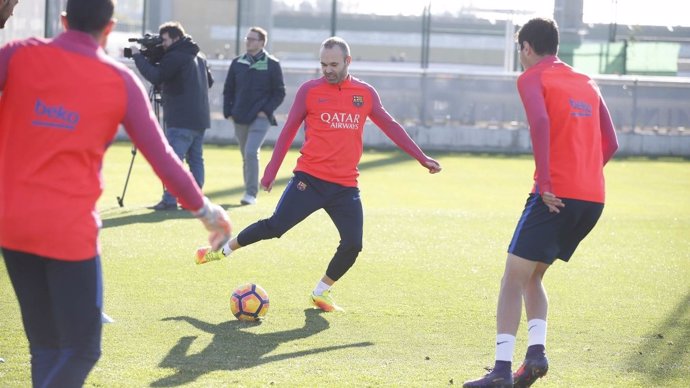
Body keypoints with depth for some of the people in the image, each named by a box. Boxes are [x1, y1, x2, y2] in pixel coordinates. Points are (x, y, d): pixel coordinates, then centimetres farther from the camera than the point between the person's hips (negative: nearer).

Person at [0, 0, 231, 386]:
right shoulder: (120, 80, -2)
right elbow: (162, 157, 4)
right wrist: (204, 209, 16)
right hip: (70, 228, -3)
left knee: (45, 346, 15)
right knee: (81, 349, 3)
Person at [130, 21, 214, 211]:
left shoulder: (175, 57, -11)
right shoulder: (199, 57, 18)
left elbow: (155, 77, -16)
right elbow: (209, 81, 25)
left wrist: (138, 56, -9)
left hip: (181, 119, -9)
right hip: (200, 118, 9)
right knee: (196, 158, 10)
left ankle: (170, 199, -13)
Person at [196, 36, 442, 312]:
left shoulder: (365, 93, 8)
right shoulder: (310, 90, 1)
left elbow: (390, 126, 16)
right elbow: (289, 131, 5)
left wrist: (421, 157, 14)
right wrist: (270, 172, 3)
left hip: (346, 186, 3)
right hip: (310, 179, -3)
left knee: (352, 245, -7)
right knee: (275, 225, -12)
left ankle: (321, 293, 15)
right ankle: (222, 250, 9)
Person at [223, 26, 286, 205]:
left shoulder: (272, 65, -2)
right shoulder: (237, 63, 8)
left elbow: (279, 93, 0)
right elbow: (228, 90, 14)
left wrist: (266, 110, -10)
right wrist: (228, 112, 4)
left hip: (260, 118, -5)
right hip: (239, 118, 5)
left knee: (251, 152, -19)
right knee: (246, 156, 10)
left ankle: (251, 193, -15)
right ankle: (249, 191, 20)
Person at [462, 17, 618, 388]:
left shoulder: (532, 78, 0)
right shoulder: (587, 83, 21)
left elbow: (540, 122, -19)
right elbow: (610, 143, 19)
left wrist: (546, 183, -19)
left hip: (555, 195, -7)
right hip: (593, 197, 7)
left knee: (514, 277, -2)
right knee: (532, 275, 20)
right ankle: (537, 349, 1)